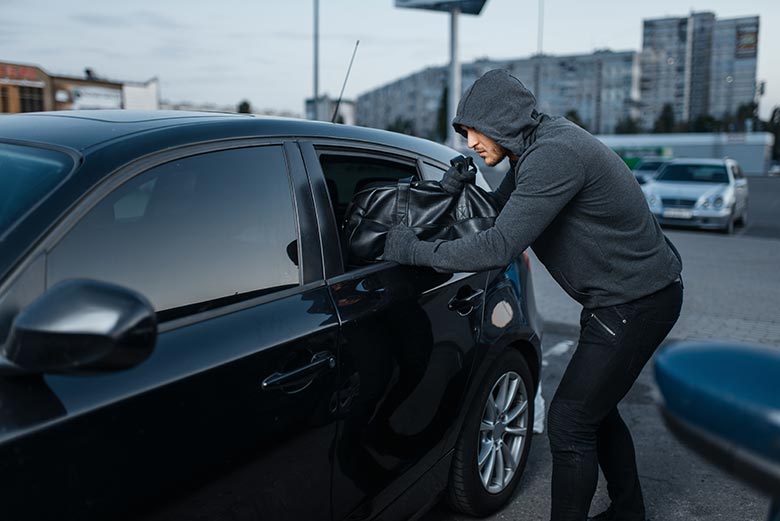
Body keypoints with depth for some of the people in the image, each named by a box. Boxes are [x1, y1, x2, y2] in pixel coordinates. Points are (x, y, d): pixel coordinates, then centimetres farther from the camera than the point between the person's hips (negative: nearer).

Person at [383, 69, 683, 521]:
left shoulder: (554, 155, -26)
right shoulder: (536, 149, 6)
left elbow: (500, 247, -32)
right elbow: (500, 211, 15)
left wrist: (414, 251, -23)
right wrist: (464, 192, -6)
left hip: (637, 302, -10)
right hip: (625, 295, 10)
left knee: (569, 423, -5)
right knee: (595, 409, 22)